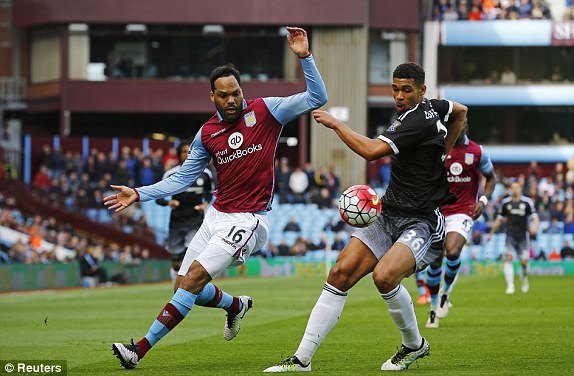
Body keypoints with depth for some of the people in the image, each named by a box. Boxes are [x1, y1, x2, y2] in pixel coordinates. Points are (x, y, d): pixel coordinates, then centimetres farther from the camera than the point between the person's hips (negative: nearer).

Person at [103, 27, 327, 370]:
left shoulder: (265, 110, -5)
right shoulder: (207, 134, 6)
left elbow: (317, 98, -9)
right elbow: (182, 179, 12)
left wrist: (305, 56, -21)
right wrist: (139, 195, 4)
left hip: (248, 221, -6)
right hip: (217, 216, 6)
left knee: (195, 277, -17)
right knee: (185, 285, 6)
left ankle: (141, 349, -16)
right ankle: (237, 305, 39)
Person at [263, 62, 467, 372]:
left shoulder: (419, 120, -19)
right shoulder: (430, 108, 9)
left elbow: (371, 150, -29)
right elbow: (460, 111, 32)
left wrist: (335, 123, -16)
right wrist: (441, 154, 29)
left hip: (422, 223, -10)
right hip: (388, 216, 10)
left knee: (384, 276, -33)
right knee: (341, 274, -5)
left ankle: (414, 345, -4)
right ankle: (302, 359, -4)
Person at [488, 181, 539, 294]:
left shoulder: (527, 202, 1)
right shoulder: (505, 202, 8)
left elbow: (534, 216, 0)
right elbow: (500, 219, 18)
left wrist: (535, 226, -21)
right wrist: (491, 233, 19)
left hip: (523, 234, -1)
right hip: (510, 234, 1)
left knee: (524, 261, -4)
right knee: (509, 258, -15)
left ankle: (524, 278, 29)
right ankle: (510, 286, -16)